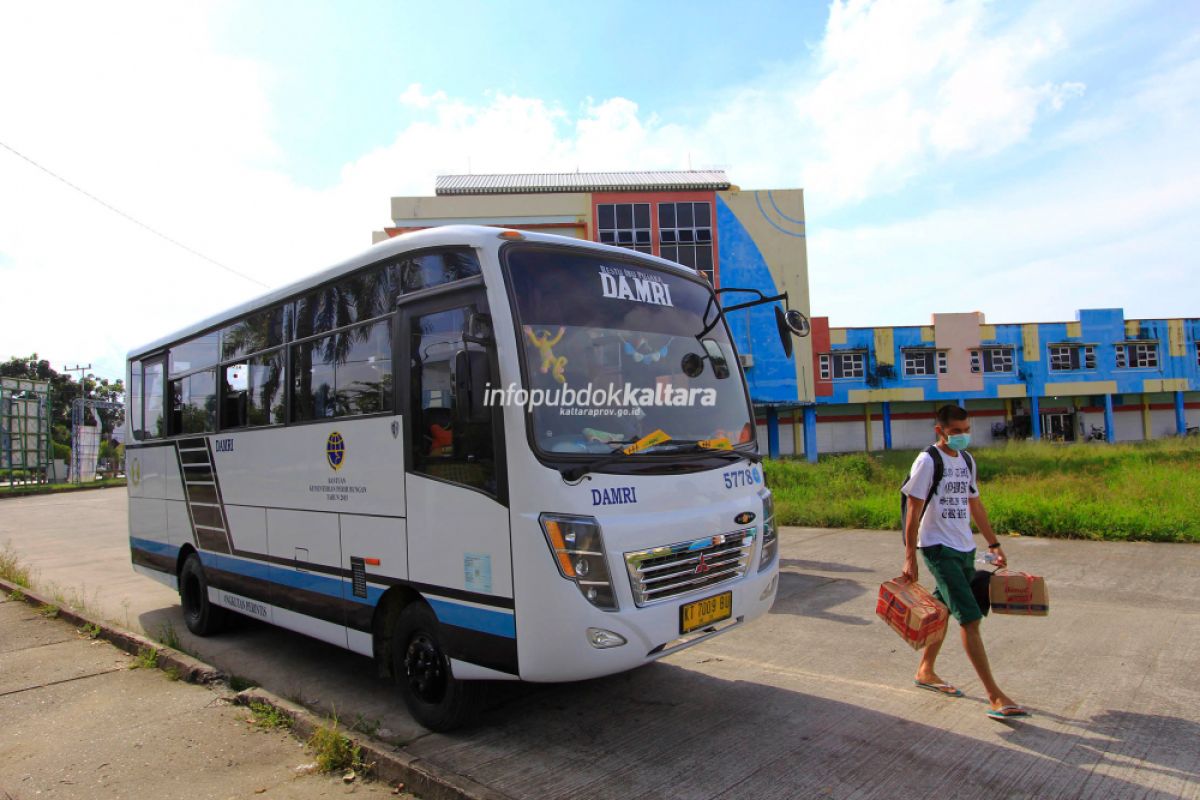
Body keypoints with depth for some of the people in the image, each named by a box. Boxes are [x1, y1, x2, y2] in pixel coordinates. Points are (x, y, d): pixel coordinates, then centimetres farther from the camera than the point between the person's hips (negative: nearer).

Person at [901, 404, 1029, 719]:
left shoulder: (966, 461, 11)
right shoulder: (928, 461, -12)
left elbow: (975, 505, 21)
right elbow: (913, 511, -13)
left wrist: (994, 544, 19)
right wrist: (910, 557, -16)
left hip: (964, 548, 8)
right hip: (938, 548, -7)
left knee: (943, 611, 15)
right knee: (970, 618, -11)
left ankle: (925, 671, 32)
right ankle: (995, 697, -8)